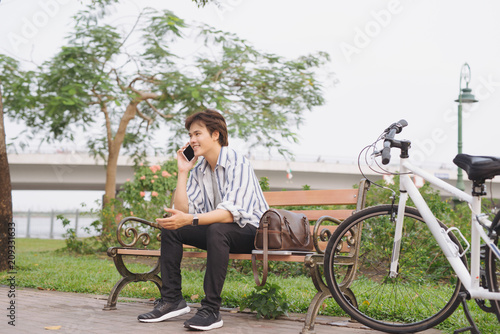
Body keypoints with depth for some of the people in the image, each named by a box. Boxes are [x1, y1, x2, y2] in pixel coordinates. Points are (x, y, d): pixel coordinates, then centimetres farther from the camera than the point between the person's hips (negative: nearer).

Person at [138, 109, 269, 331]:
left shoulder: (237, 164, -18)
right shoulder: (198, 170, 6)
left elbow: (231, 213, -31)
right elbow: (183, 211, -3)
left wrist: (190, 220, -42)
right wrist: (182, 172, -6)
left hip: (250, 231, -8)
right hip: (217, 232, 8)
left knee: (216, 229, -37)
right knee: (170, 227, -5)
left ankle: (211, 309, -33)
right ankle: (172, 299, -4)